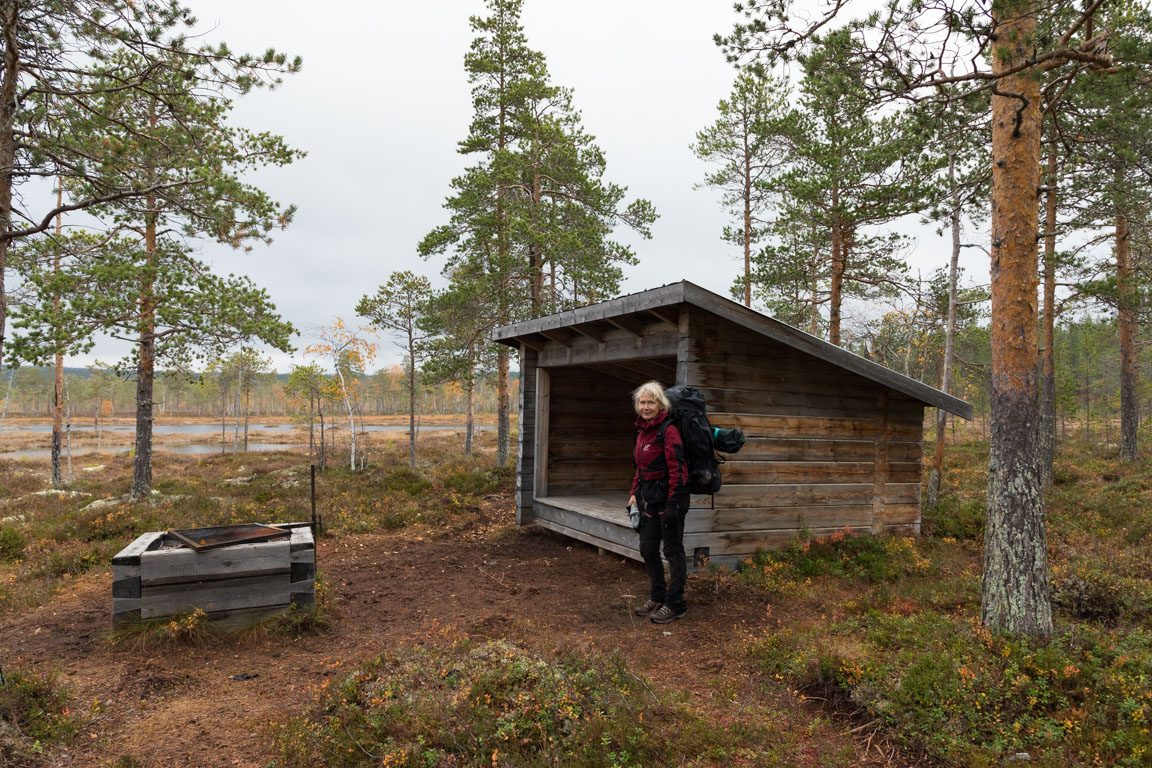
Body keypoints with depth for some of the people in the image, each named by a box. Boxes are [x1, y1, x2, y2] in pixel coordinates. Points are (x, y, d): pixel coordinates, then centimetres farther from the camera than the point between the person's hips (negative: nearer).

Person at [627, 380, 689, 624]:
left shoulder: (668, 430, -15)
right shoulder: (643, 432, 12)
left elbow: (678, 469, -20)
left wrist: (673, 504, -22)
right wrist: (634, 493, 15)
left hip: (668, 497, -9)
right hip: (649, 498, 9)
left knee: (673, 550, 2)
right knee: (647, 549, 14)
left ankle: (675, 604, 13)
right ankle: (657, 597, 30)